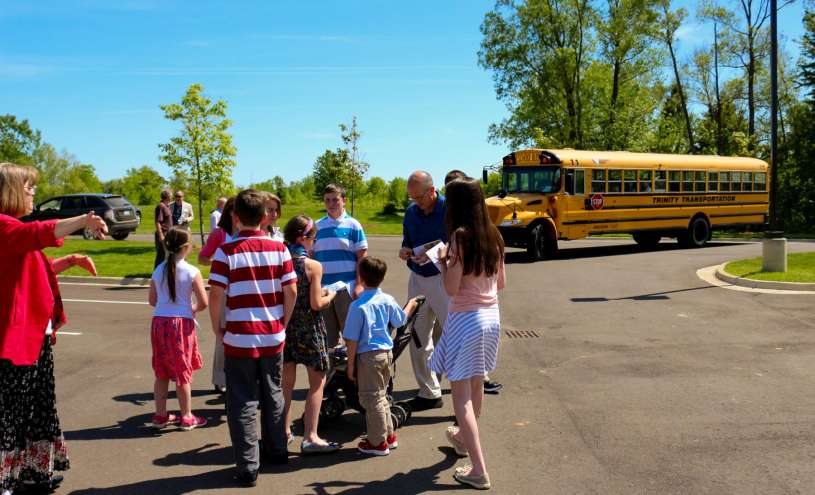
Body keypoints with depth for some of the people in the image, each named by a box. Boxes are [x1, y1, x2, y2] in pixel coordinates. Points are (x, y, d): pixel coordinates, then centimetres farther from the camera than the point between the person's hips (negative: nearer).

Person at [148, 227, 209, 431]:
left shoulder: (158, 270, 3)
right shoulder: (192, 272, -10)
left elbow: (152, 300, 12)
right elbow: (203, 303, -10)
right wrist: (193, 309, 10)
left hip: (159, 322, 4)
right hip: (182, 323, -4)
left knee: (161, 372, 15)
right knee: (183, 372, 7)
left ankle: (160, 415, 23)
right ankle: (187, 417, 16)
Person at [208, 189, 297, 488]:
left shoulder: (226, 251, -10)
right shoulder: (279, 249, -2)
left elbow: (215, 295, -12)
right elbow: (291, 291, -1)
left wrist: (217, 330, 1)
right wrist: (283, 324, 11)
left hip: (240, 338, -3)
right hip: (273, 337, 3)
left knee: (243, 402, 6)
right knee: (273, 395, 20)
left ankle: (248, 468, 8)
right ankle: (277, 450, 34)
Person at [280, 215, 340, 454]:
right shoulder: (313, 266, -14)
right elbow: (316, 304, -15)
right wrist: (330, 295, 6)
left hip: (284, 326, 5)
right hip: (308, 329, -5)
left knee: (286, 381, 16)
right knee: (317, 381, 6)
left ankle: (285, 431, 26)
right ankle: (310, 437, 4)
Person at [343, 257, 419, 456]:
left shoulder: (358, 306, -18)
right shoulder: (388, 300, -1)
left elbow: (352, 339, -15)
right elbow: (400, 321, 17)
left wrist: (351, 364, -6)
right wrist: (410, 305, 36)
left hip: (368, 356, -7)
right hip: (387, 352, 7)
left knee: (371, 399, 6)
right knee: (381, 396, 22)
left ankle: (378, 442, 15)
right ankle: (389, 435, 31)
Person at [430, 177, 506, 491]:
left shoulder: (460, 235, -16)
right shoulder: (493, 236, 4)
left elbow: (451, 288, -17)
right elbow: (500, 284, 11)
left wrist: (443, 261, -2)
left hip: (466, 319, -7)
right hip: (492, 316, 8)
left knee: (461, 393, 0)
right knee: (476, 384, 24)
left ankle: (479, 471, -2)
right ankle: (463, 437, 48)